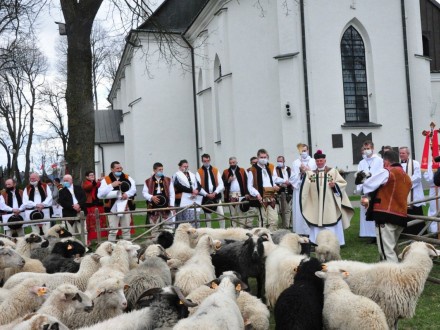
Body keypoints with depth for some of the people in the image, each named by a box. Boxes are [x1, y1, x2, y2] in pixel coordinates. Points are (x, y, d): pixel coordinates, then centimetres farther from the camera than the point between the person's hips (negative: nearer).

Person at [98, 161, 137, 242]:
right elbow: (100, 194, -15)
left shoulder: (127, 178, 7)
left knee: (126, 230, 12)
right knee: (113, 231, 1)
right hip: (113, 209, -3)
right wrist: (112, 185, -22)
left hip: (125, 208, 3)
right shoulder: (106, 180, -4)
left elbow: (133, 189, -1)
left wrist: (127, 194, -20)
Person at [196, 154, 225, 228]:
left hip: (216, 196, 1)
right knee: (207, 216, 6)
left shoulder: (216, 170, 9)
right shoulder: (199, 172, 1)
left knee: (221, 215, -7)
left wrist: (215, 193, -11)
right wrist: (207, 194, -14)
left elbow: (221, 184, 2)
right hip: (205, 197, -1)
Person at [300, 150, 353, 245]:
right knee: (317, 223, 4)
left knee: (332, 224, 0)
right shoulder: (311, 173, 10)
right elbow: (305, 187, 0)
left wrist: (335, 185, -16)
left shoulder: (333, 171, 3)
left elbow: (343, 183, 2)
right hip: (316, 205, 2)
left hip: (330, 204, -2)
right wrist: (305, 174, -14)